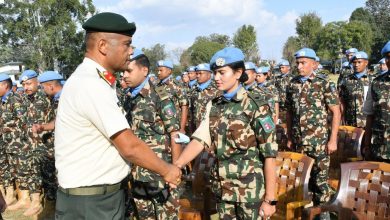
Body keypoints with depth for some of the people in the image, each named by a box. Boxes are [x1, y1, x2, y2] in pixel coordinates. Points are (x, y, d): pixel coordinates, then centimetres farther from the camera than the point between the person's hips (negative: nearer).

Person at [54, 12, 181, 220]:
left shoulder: (95, 81, 8)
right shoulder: (91, 84, -22)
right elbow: (130, 147, -21)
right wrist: (166, 170, -8)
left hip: (105, 195, 9)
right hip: (91, 202, -9)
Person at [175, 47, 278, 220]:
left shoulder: (256, 106, -12)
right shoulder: (213, 106, 4)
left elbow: (269, 154, -12)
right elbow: (199, 140, -3)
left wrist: (270, 199, -13)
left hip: (250, 191, -5)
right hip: (222, 190, 5)